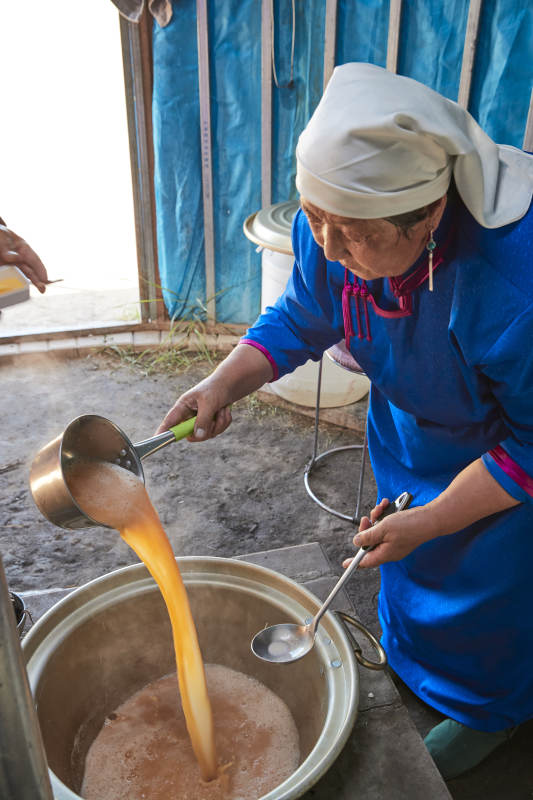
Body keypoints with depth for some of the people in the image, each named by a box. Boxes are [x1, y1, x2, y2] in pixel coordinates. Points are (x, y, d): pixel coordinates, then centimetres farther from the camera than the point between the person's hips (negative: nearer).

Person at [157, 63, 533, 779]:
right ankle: (409, 662, 58)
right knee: (407, 558, 25)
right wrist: (225, 382, -21)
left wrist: (428, 521, -25)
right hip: (411, 422, 6)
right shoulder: (333, 228, -26)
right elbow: (300, 320, -6)